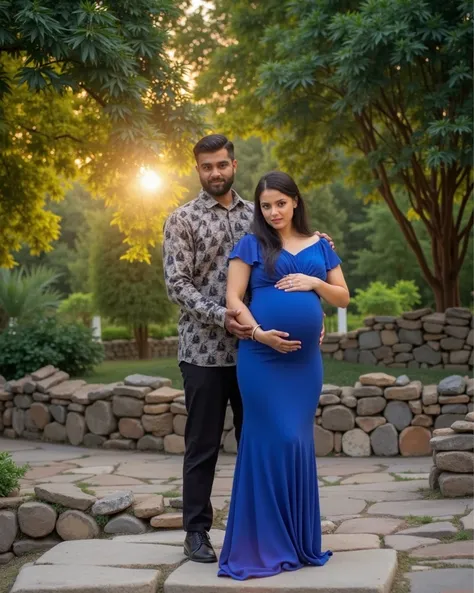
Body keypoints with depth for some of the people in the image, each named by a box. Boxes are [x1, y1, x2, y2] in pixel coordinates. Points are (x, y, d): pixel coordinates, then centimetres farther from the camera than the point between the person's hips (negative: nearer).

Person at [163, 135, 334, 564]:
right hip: (204, 351, -4)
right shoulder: (182, 219, -3)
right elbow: (177, 285, -10)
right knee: (203, 446, 4)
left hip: (252, 348, 4)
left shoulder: (255, 215, 10)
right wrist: (221, 317, -24)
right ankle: (197, 531, 15)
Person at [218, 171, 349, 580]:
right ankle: (266, 542, 4)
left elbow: (343, 297, 13)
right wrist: (259, 332, -18)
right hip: (262, 358, -4)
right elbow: (233, 298, -4)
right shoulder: (251, 245, 3)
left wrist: (312, 283, -5)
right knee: (274, 441, -5)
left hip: (306, 359, 4)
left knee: (300, 443, 8)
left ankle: (299, 539, 19)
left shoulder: (319, 246, 13)